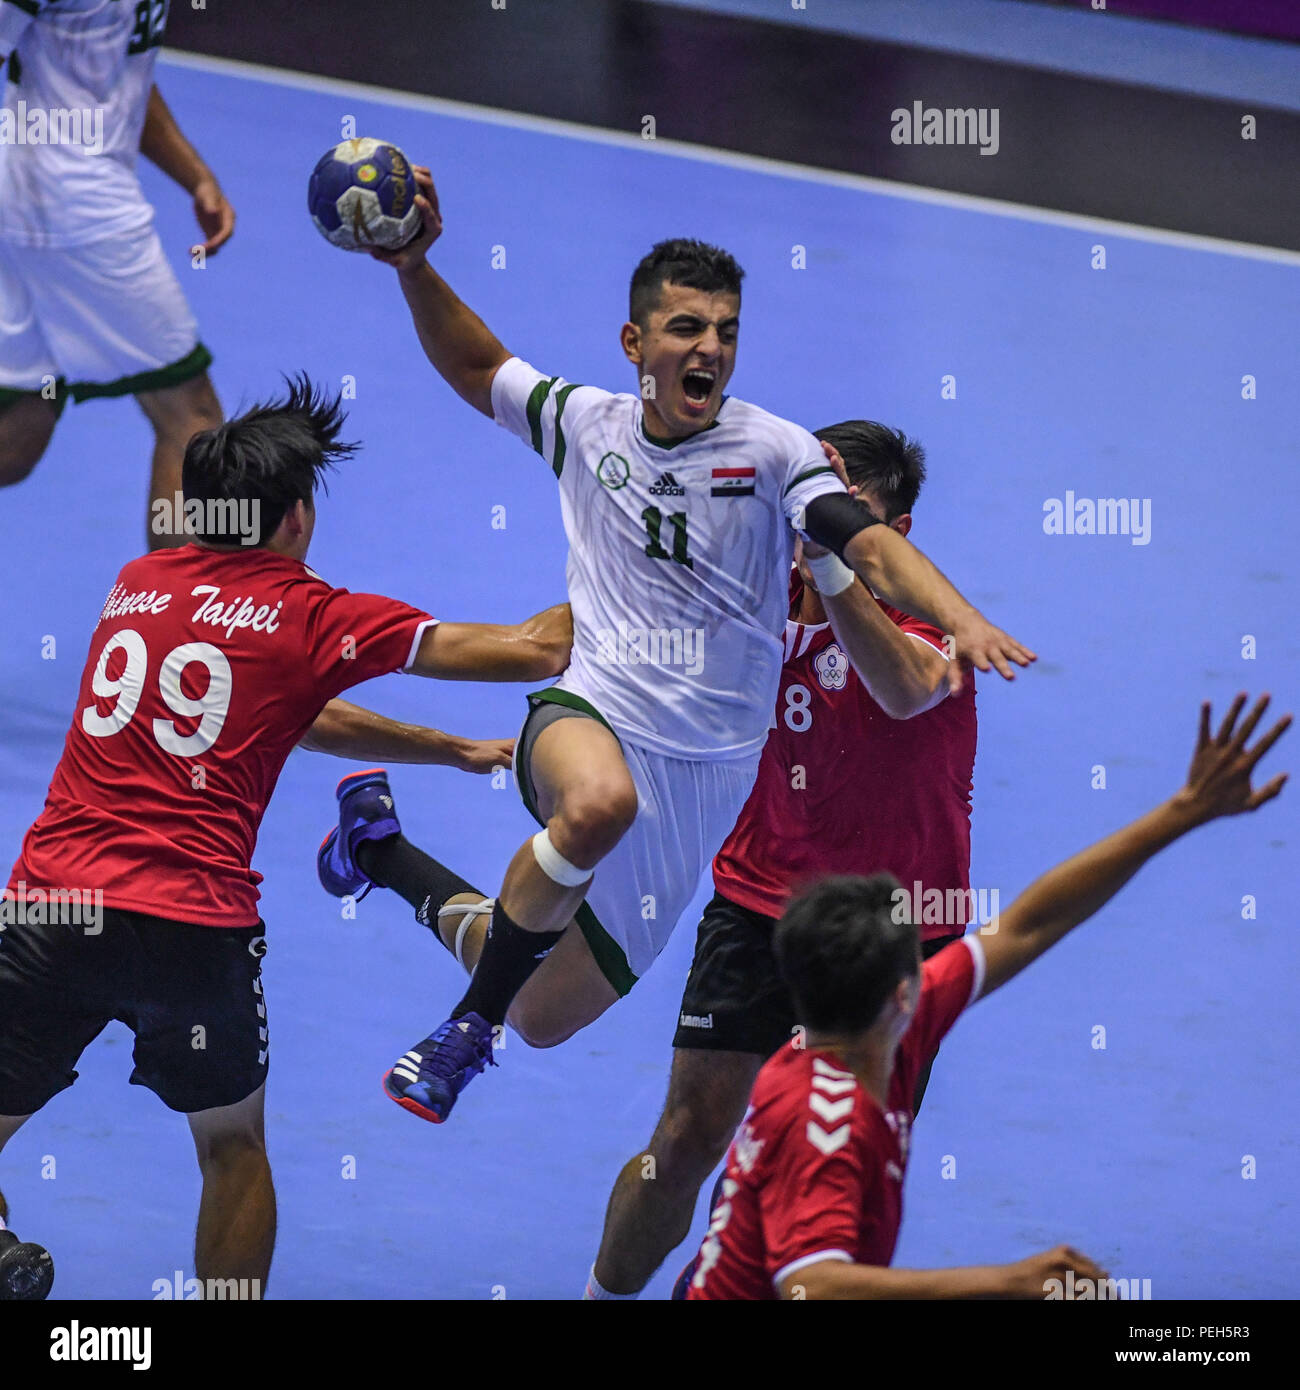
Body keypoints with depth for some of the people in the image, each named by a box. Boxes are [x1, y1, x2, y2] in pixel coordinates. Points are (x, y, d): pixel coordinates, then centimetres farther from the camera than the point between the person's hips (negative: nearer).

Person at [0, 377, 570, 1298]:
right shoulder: (311, 617, 3)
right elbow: (535, 650, 7)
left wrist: (458, 751, 34)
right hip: (195, 927, -2)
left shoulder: (137, 584, 17)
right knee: (233, 1147, 19)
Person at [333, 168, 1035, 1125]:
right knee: (600, 802, -41)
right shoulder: (587, 424, 5)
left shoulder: (775, 452, -4)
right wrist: (417, 269, 6)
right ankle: (467, 1026, -20)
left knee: (547, 1017, 8)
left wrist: (963, 621, -35)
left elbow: (874, 547, -17)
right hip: (591, 714, -1)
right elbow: (476, 367, 22)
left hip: (706, 772, 1)